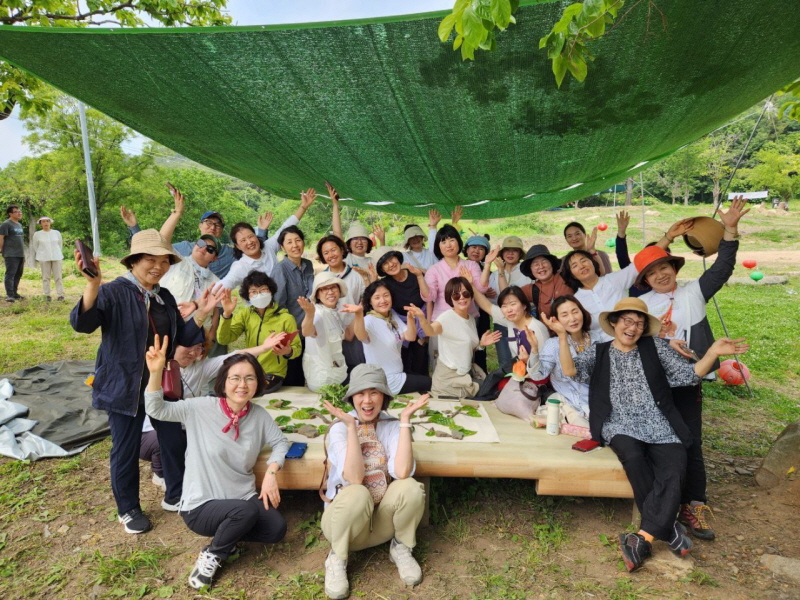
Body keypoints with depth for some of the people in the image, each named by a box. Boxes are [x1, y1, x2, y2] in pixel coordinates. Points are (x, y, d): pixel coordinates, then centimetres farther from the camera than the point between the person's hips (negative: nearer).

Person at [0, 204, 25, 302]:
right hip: (11, 254, -8)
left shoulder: (19, 225, 18)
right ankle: (9, 295, -10)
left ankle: (14, 293, 20)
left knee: (18, 275, 11)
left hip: (20, 254, 8)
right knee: (10, 274, -9)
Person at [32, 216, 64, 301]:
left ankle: (60, 294, 0)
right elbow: (35, 247, 11)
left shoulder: (57, 233, 6)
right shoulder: (37, 234, 3)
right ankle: (47, 295, 5)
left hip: (56, 257, 0)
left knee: (58, 276, -1)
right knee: (46, 277, 1)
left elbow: (60, 245, 14)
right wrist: (37, 258, 12)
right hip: (43, 258, 0)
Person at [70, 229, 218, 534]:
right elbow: (82, 323, -29)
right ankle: (128, 510, 31)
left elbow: (183, 337, 10)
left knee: (175, 441, 15)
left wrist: (201, 313, -6)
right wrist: (93, 283, -44)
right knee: (126, 451, 9)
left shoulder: (165, 297, 7)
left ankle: (175, 496, 37)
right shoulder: (114, 292, -14)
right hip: (125, 386, -6)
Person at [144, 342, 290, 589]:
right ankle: (212, 555, -1)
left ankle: (226, 534, 13)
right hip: (201, 505, -5)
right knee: (247, 511, -32)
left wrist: (271, 473, -11)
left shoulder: (259, 415, -4)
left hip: (243, 498, 5)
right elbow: (156, 409, -19)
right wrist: (156, 372, -37)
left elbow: (280, 442, 7)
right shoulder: (202, 408, -16)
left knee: (276, 529, -15)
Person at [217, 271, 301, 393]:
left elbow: (297, 348, -3)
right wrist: (227, 314, -19)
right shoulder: (245, 314, 5)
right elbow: (223, 339, -5)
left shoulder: (286, 318, -9)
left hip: (273, 374, -4)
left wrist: (288, 352, -26)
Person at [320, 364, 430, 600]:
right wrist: (351, 426, -30)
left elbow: (402, 472, -27)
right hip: (345, 514, -2)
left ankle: (401, 549, 0)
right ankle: (337, 558, -7)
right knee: (357, 494, -36)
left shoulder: (392, 426, -9)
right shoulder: (340, 428, -14)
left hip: (384, 520, 2)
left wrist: (405, 419, -26)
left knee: (410, 487, -28)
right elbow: (354, 478, -27)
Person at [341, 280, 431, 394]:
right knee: (430, 383, 0)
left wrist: (410, 318, -28)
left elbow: (410, 337, -8)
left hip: (397, 375, 7)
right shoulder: (369, 321, -21)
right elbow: (361, 336, -44)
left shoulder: (393, 315, 2)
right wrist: (358, 314, -64)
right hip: (384, 381, -7)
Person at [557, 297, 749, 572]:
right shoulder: (598, 351, 11)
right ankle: (668, 527, -14)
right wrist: (562, 336, -18)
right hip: (619, 424, -1)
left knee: (674, 468, -26)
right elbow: (571, 370, -6)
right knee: (634, 458, -32)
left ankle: (642, 538, -25)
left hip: (657, 423, 2)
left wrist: (713, 352, -7)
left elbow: (688, 374, 8)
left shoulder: (655, 346, 14)